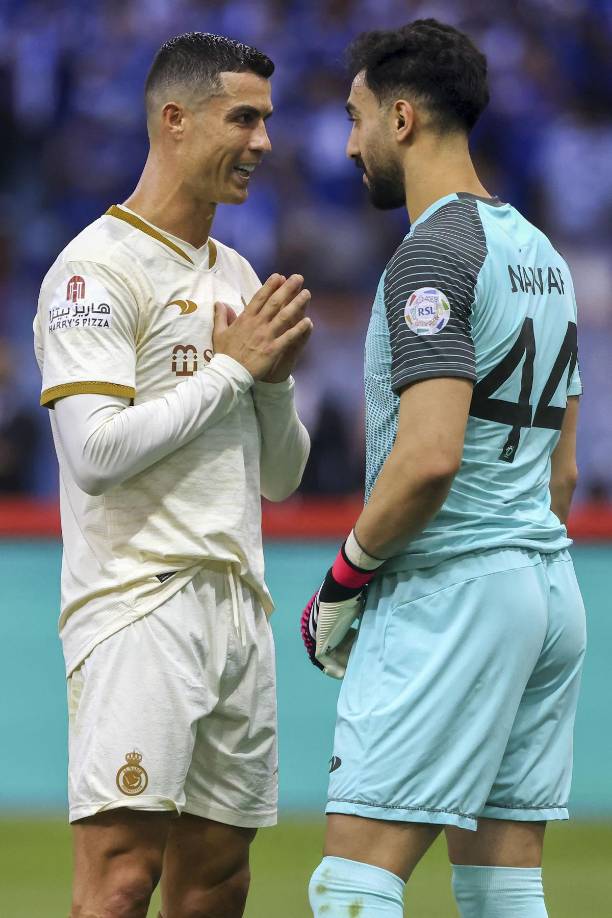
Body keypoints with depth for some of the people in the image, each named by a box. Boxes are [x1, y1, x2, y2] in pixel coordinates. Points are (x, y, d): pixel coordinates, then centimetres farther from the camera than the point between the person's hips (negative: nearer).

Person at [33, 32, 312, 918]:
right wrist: (232, 368, -10)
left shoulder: (236, 276, 20)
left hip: (237, 606, 8)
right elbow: (94, 453, -18)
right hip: (139, 604, -8)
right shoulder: (98, 267, -6)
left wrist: (275, 376, 3)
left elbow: (280, 476, 23)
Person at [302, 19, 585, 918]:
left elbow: (431, 457, -22)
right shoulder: (541, 255, 17)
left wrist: (345, 579, -10)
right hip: (549, 588, 9)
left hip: (448, 592, -9)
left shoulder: (433, 255, -13)